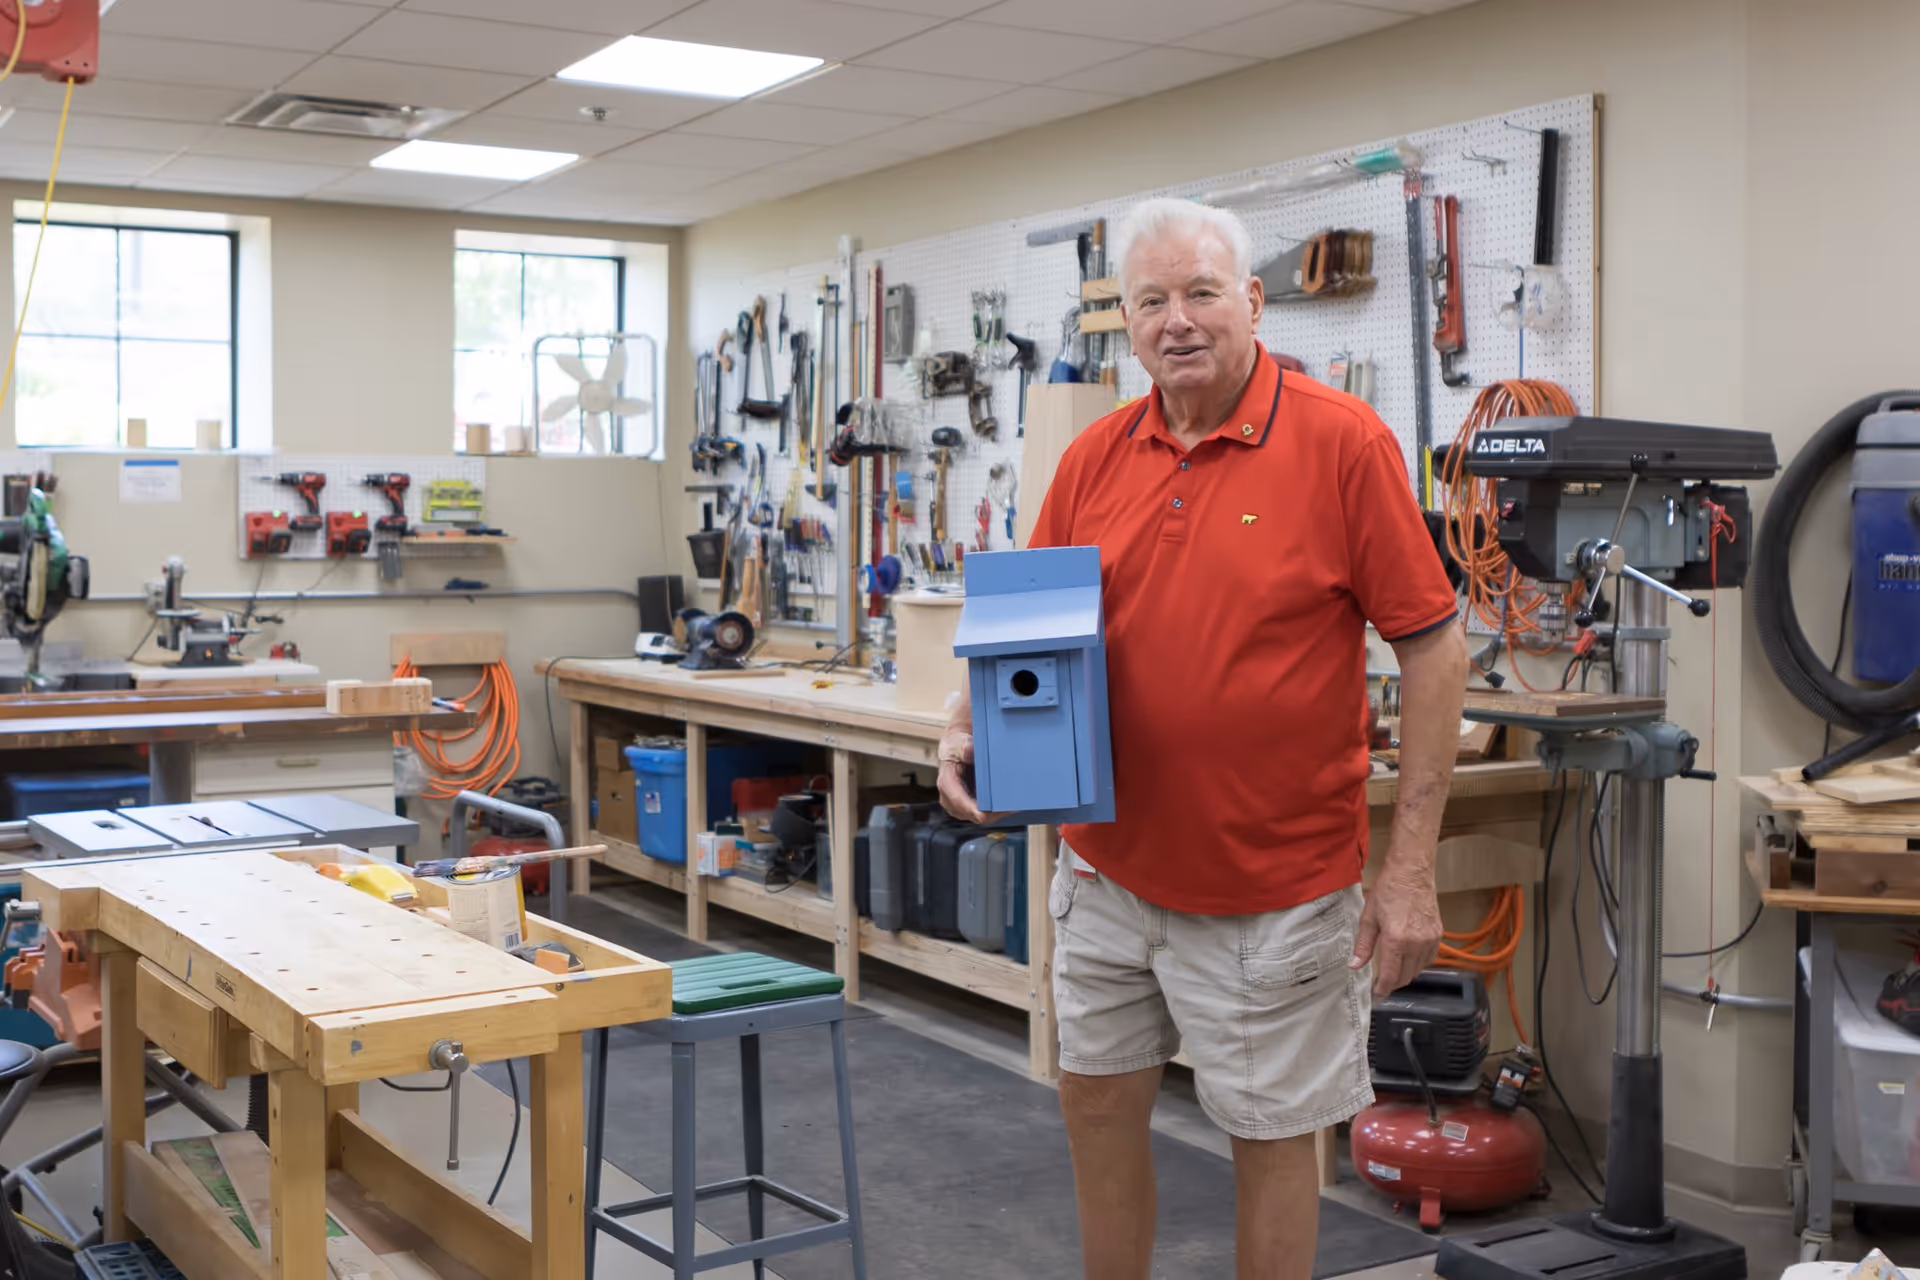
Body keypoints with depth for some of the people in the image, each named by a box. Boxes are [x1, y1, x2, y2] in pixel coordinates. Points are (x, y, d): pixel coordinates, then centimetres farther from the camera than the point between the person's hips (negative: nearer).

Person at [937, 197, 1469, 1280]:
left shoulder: (1344, 442, -12)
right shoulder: (1096, 457, 3)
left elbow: (1434, 647, -11)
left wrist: (1411, 867, -14)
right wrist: (971, 727, -10)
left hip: (1275, 886, -5)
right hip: (1110, 866, 5)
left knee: (1272, 1131, 10)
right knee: (1098, 1105, 17)